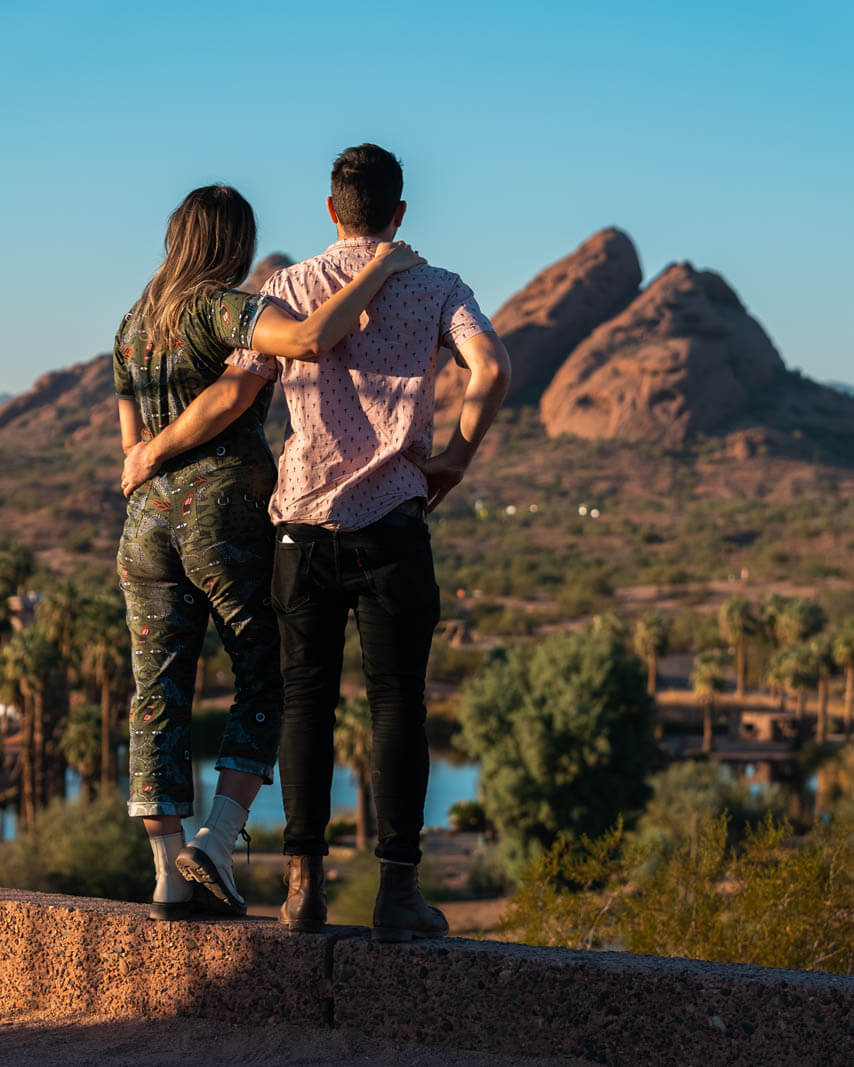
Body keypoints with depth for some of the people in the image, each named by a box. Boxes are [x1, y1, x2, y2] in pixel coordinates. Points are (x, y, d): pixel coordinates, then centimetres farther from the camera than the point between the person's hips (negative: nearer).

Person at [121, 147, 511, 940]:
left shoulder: (290, 290, 5)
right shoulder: (436, 290, 4)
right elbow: (491, 370, -14)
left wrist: (154, 450, 8)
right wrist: (457, 455, 1)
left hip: (304, 524, 1)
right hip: (390, 523, -1)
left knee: (306, 699, 9)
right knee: (396, 703, 2)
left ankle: (304, 884, 9)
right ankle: (398, 891, -2)